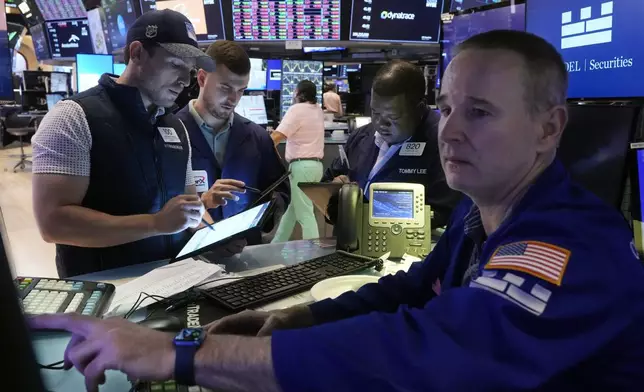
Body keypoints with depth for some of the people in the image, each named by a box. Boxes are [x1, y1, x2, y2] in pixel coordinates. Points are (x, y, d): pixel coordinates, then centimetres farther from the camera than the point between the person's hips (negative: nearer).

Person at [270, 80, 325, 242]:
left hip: (301, 166, -9)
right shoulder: (318, 110, 15)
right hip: (316, 165, 9)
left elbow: (277, 137, -19)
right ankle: (277, 245, 26)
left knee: (305, 213, -8)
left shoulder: (297, 109, -10)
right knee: (291, 208, 17)